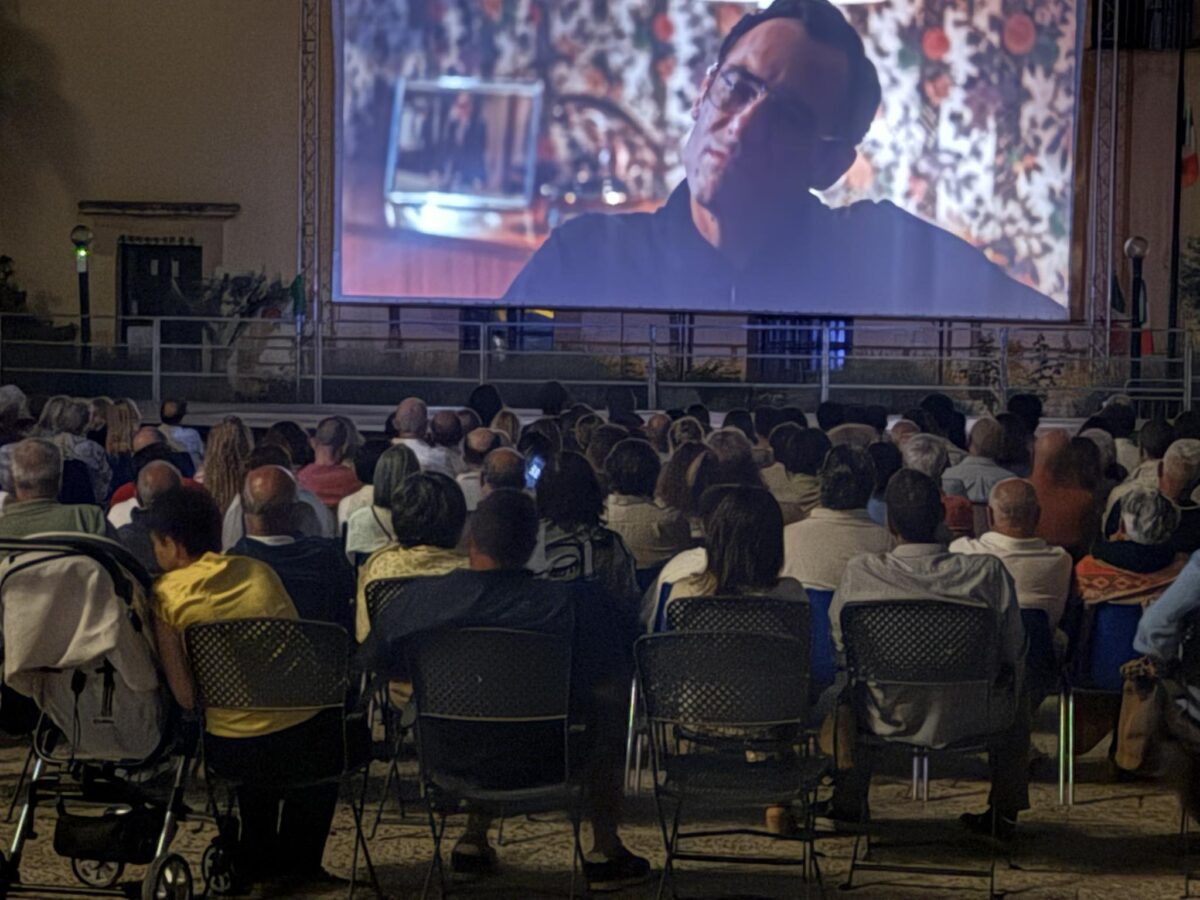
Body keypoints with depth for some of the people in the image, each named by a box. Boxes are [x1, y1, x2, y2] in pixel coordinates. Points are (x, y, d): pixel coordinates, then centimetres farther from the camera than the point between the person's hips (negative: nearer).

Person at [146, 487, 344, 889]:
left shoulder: (166, 594, -3)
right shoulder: (258, 571, 6)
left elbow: (185, 696, -10)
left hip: (232, 752, -1)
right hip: (306, 741, 1)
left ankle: (257, 860, 39)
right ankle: (299, 860, 39)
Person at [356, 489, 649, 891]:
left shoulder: (420, 597, -12)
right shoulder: (574, 602, -20)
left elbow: (372, 661, 4)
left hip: (452, 759, 3)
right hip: (537, 764, -3)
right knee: (607, 707, 25)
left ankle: (474, 839, 40)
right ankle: (604, 852, 28)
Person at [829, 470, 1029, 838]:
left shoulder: (859, 572, -18)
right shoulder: (989, 572, -19)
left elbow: (841, 647, -2)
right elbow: (1013, 651, -7)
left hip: (888, 718, 1)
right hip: (968, 720, 0)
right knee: (1016, 690, 33)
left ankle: (848, 803, 44)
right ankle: (1004, 813, 36)